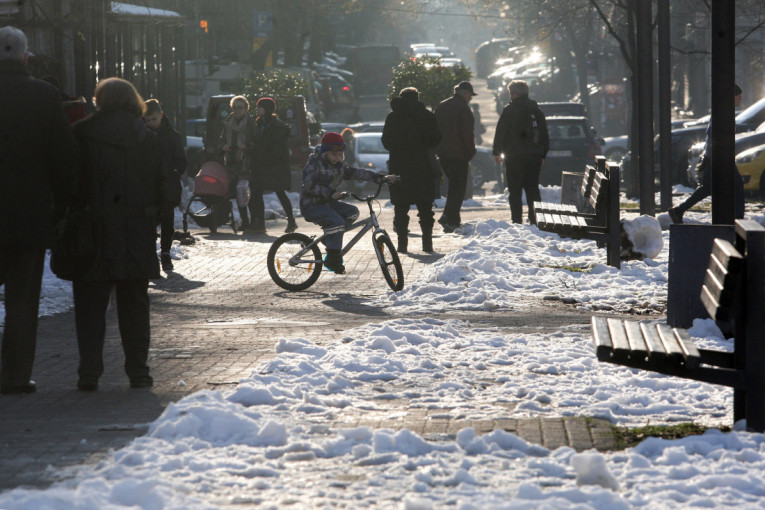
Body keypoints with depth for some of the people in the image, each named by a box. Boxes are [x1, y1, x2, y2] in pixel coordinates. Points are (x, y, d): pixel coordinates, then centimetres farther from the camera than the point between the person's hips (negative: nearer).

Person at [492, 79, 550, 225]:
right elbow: (545, 135, 17)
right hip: (534, 157, 6)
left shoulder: (510, 110, -7)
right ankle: (535, 220, 7)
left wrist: (497, 152, 3)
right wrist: (542, 155, 22)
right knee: (533, 190, 11)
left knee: (515, 191, -2)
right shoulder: (536, 110, 12)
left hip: (515, 157, -5)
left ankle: (517, 220, -7)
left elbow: (500, 132, -6)